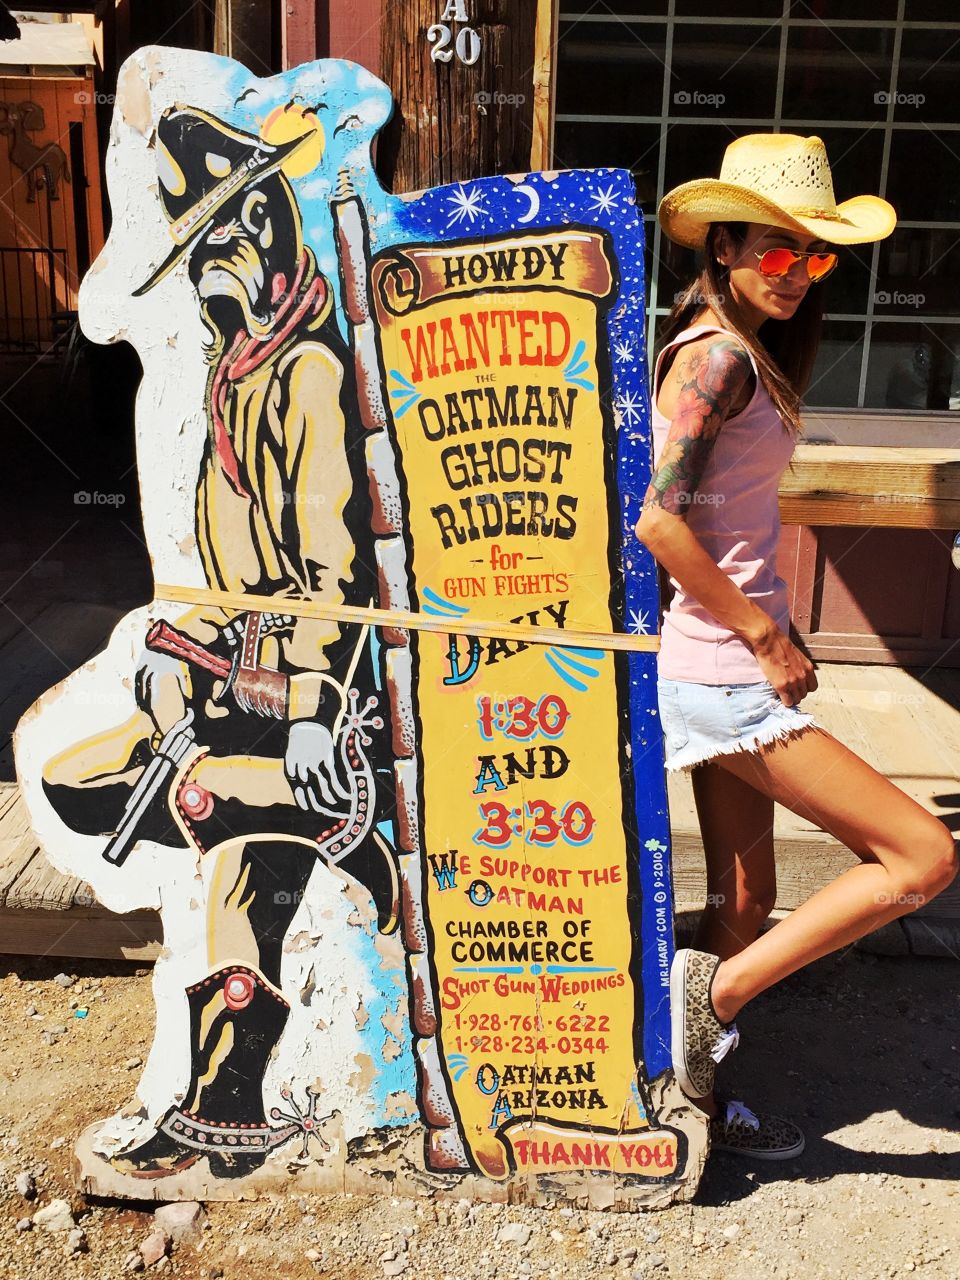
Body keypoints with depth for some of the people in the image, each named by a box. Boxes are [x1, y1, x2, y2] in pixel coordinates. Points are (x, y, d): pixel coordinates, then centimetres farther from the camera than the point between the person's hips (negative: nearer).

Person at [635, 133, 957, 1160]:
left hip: (728, 664, 10)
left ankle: (691, 1098, 33)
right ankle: (718, 991, 4)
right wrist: (766, 636, -15)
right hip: (722, 673, -10)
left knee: (745, 901, 18)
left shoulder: (744, 351, 15)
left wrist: (768, 634, 9)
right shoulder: (718, 353, -14)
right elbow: (656, 518, -22)